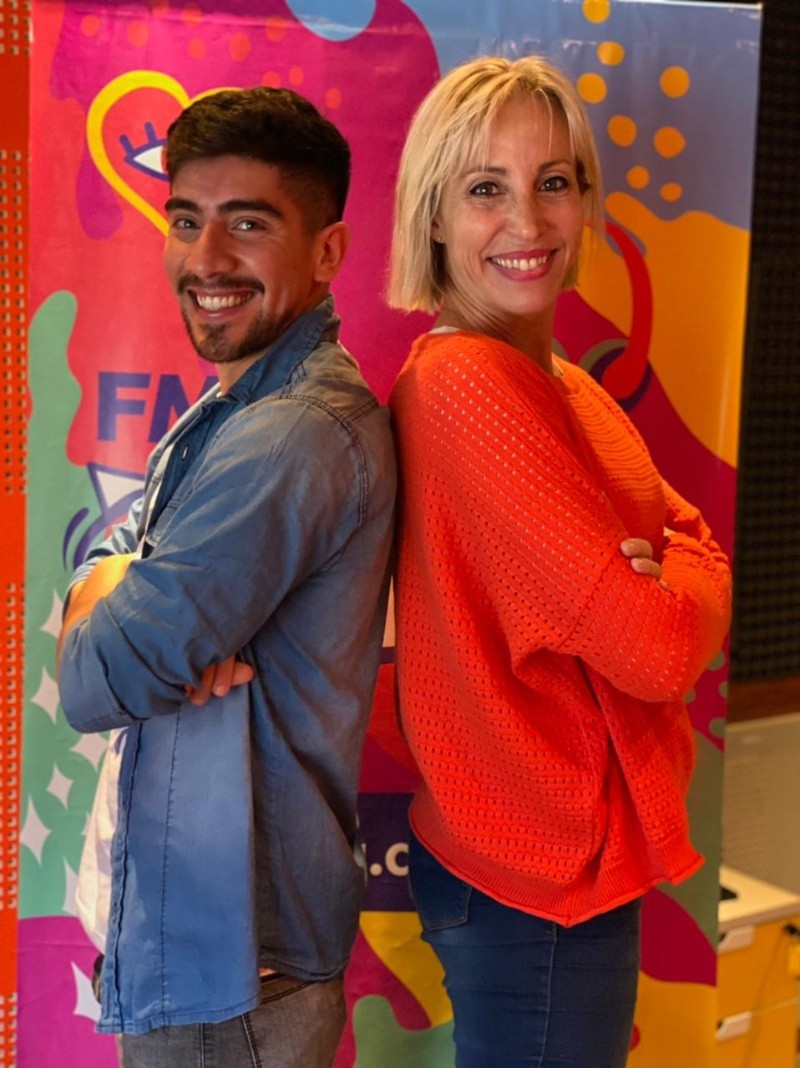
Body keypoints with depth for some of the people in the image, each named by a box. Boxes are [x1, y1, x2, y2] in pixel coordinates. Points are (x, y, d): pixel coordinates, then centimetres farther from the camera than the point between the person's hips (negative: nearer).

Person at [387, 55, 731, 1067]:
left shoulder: (562, 385, 9)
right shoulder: (470, 379, -22)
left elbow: (699, 548, 5)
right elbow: (653, 649, -25)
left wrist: (658, 572, -15)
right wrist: (672, 587, -5)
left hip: (566, 858, 9)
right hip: (542, 881, -9)